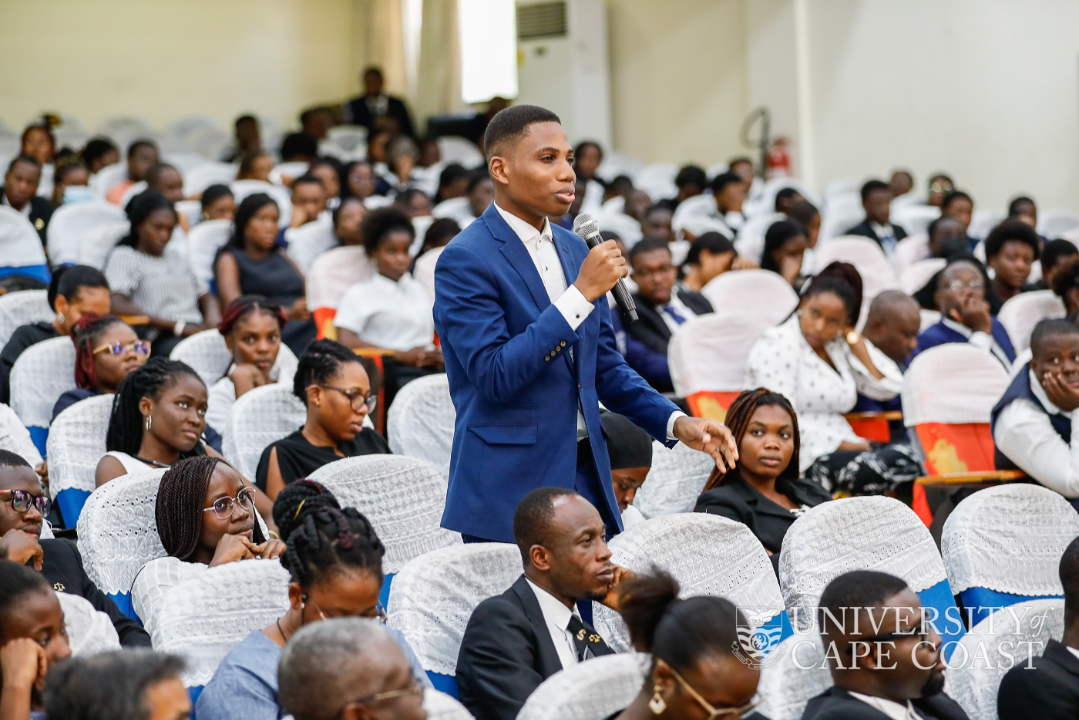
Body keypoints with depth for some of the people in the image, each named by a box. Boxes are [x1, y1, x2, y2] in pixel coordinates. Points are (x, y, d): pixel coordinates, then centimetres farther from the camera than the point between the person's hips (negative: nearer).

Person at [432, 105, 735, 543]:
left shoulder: (574, 251, 13)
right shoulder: (465, 260, -11)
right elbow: (493, 374, -21)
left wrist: (675, 421, 5)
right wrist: (582, 293, -21)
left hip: (584, 474, 7)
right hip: (508, 490, -7)